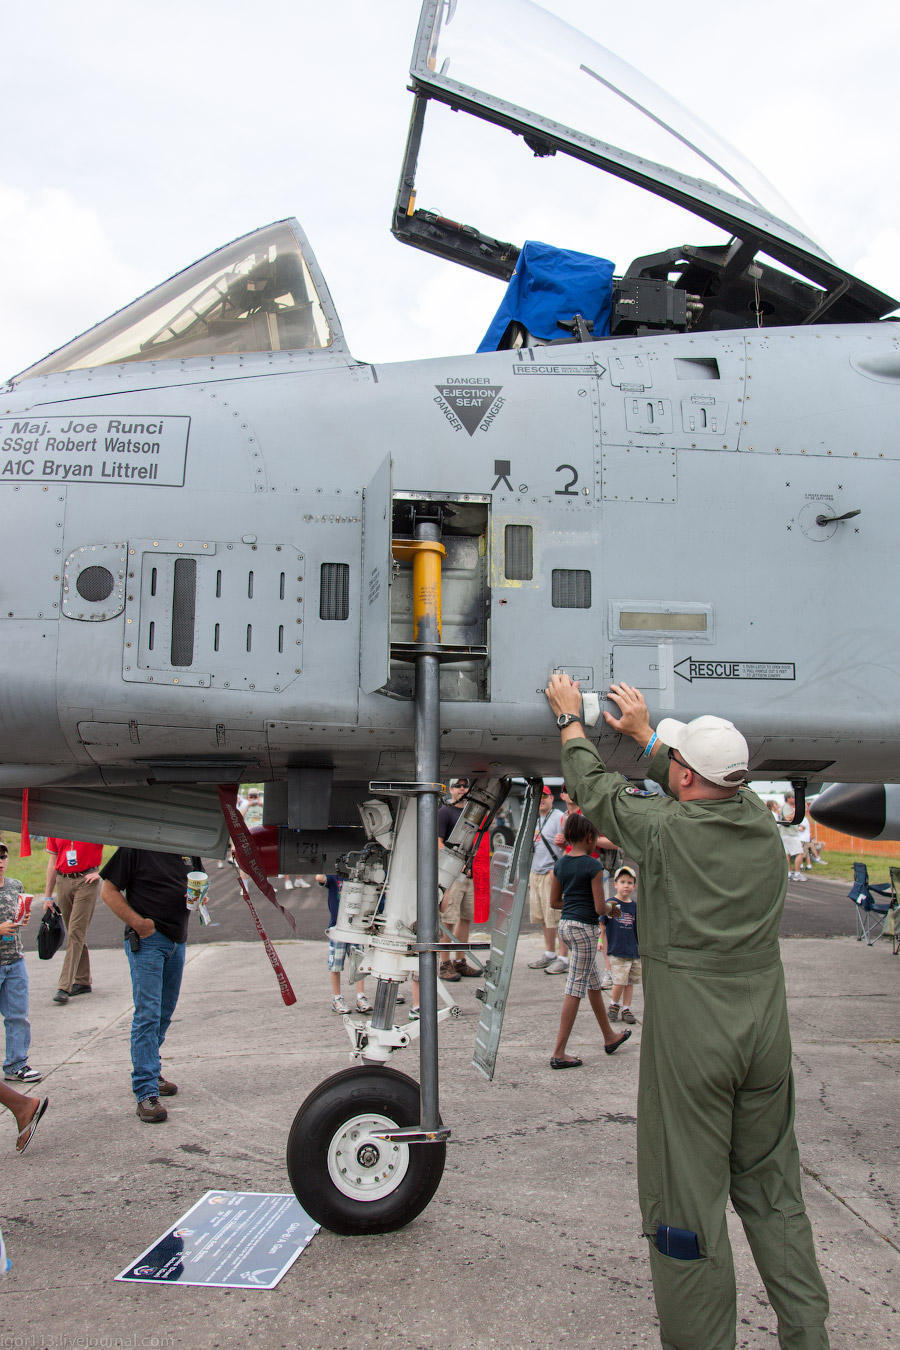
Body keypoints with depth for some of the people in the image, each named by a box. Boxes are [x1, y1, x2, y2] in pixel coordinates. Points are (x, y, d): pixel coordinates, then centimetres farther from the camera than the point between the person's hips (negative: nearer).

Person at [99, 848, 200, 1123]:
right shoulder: (134, 849, -9)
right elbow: (108, 891, -7)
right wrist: (137, 922, -15)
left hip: (178, 940, 6)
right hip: (146, 939, -6)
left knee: (164, 1013, 15)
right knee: (147, 1014, -9)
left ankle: (150, 1072, 32)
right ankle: (146, 1092, -6)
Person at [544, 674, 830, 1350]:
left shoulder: (664, 829, -13)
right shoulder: (761, 822, 1)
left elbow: (596, 787, 5)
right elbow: (706, 789, 22)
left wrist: (571, 717, 22)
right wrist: (644, 731, 35)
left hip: (690, 1040, -6)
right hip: (765, 1033, 6)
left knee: (687, 1199, 6)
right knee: (773, 1193, 19)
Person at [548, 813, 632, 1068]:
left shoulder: (560, 864, 6)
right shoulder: (593, 866, -14)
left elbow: (554, 901, 11)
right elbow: (600, 907, -14)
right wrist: (611, 908, 7)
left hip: (565, 925, 8)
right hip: (584, 927, -8)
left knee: (593, 981, 22)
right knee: (575, 988, -3)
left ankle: (610, 1037, 36)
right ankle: (559, 1053, -1)